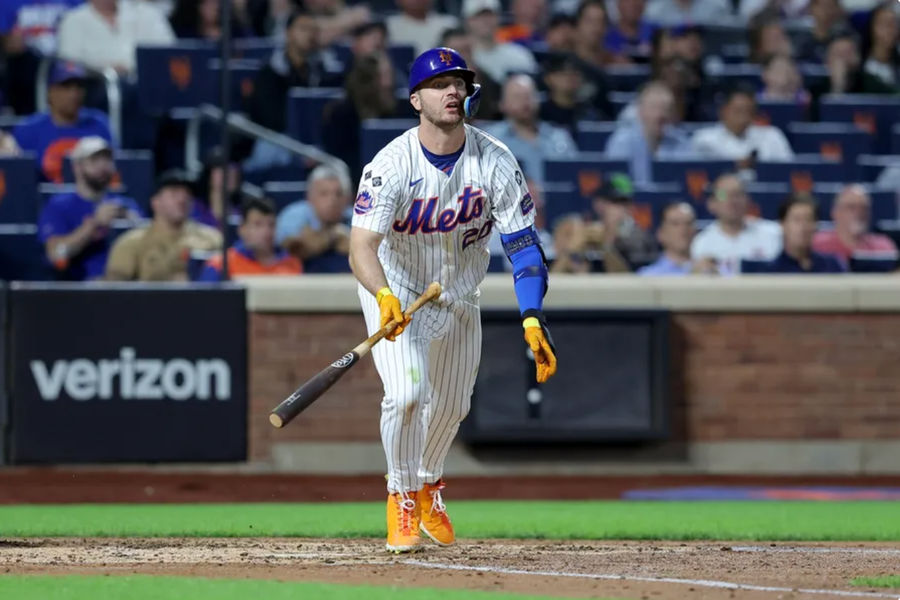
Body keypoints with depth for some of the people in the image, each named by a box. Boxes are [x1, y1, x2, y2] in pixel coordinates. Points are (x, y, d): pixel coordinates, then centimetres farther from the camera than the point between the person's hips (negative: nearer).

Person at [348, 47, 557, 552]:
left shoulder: (496, 162, -19)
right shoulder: (393, 165, -27)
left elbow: (523, 243, -19)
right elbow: (362, 245, -35)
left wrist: (533, 319, -32)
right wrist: (385, 298, -56)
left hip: (460, 293, 4)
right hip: (395, 288, -4)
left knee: (451, 406, 15)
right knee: (407, 393, -22)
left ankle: (429, 486, 45)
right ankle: (402, 499, 0)